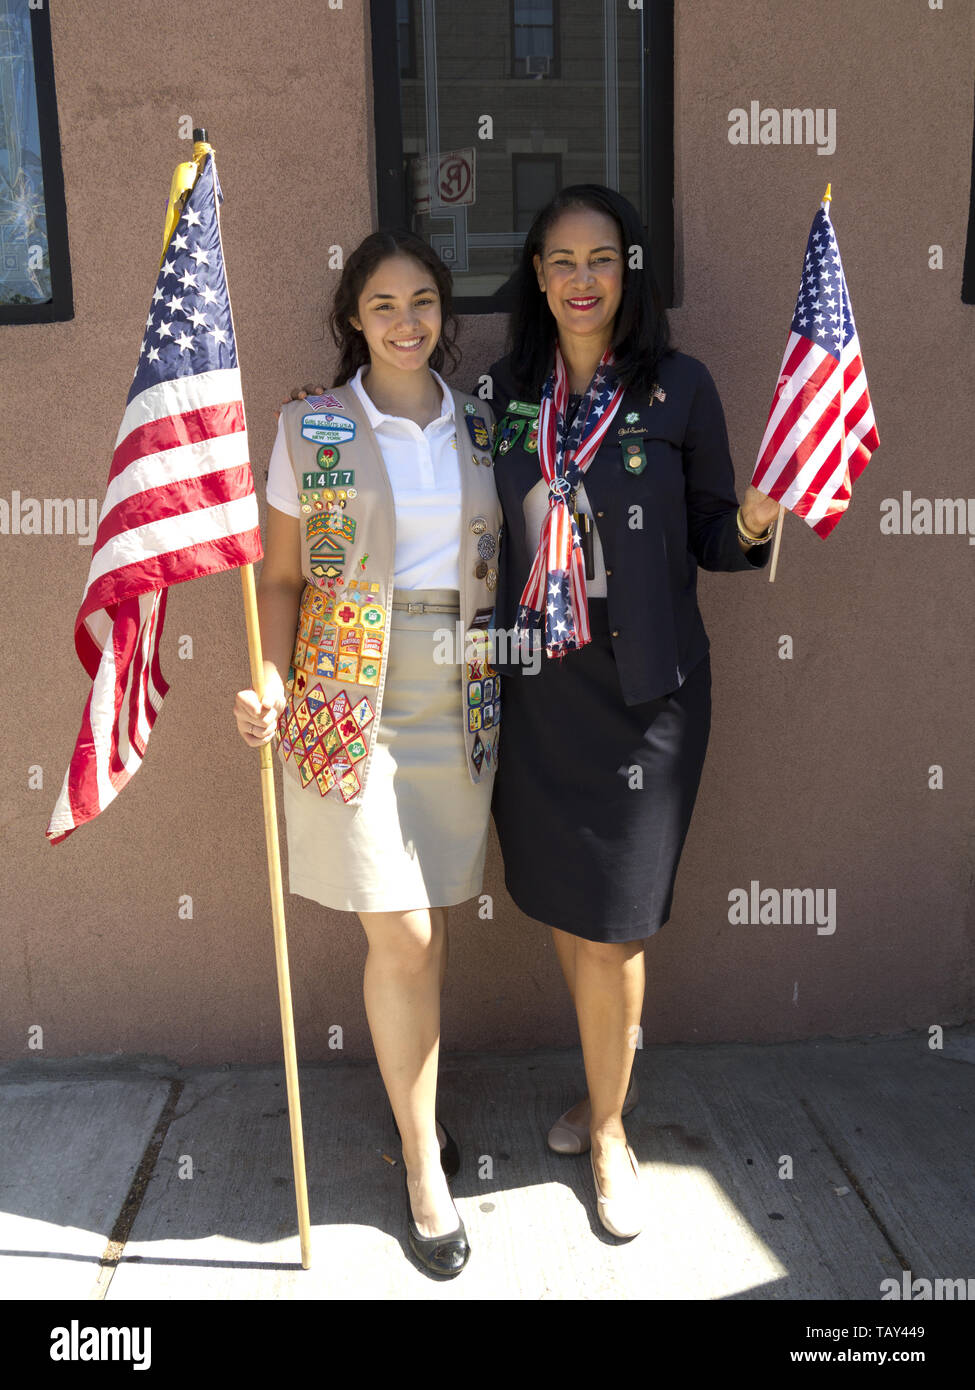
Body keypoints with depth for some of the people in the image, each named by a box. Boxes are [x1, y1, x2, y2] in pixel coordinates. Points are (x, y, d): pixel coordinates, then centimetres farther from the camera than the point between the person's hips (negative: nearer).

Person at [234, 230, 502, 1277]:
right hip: (353, 697, -3)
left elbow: (500, 564, 13)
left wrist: (510, 677, 5)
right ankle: (423, 1161, 17)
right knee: (402, 936, -3)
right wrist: (273, 682, -12)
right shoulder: (311, 428, 1)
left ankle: (411, 1089, 36)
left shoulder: (479, 426, 9)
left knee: (426, 924, 10)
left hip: (460, 697, 3)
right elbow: (282, 577, 2)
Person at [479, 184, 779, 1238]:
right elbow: (493, 526, 11)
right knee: (563, 910, 14)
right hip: (536, 682, 4)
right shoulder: (507, 389, 6)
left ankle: (607, 1128, 29)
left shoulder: (679, 388, -3)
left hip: (640, 684, -3)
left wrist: (751, 526, -20)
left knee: (610, 924, 4)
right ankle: (611, 1081, 41)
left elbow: (708, 538, 1)